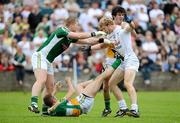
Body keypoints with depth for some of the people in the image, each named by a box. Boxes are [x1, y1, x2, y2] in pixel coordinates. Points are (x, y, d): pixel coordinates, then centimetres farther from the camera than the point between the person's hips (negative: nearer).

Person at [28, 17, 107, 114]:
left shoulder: (70, 38, 12)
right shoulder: (61, 30, -14)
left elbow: (86, 41, 17)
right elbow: (79, 36, -23)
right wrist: (94, 33, -16)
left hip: (48, 61, 10)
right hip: (40, 56, -10)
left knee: (50, 87, 8)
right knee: (41, 80, -29)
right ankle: (33, 104, -42)